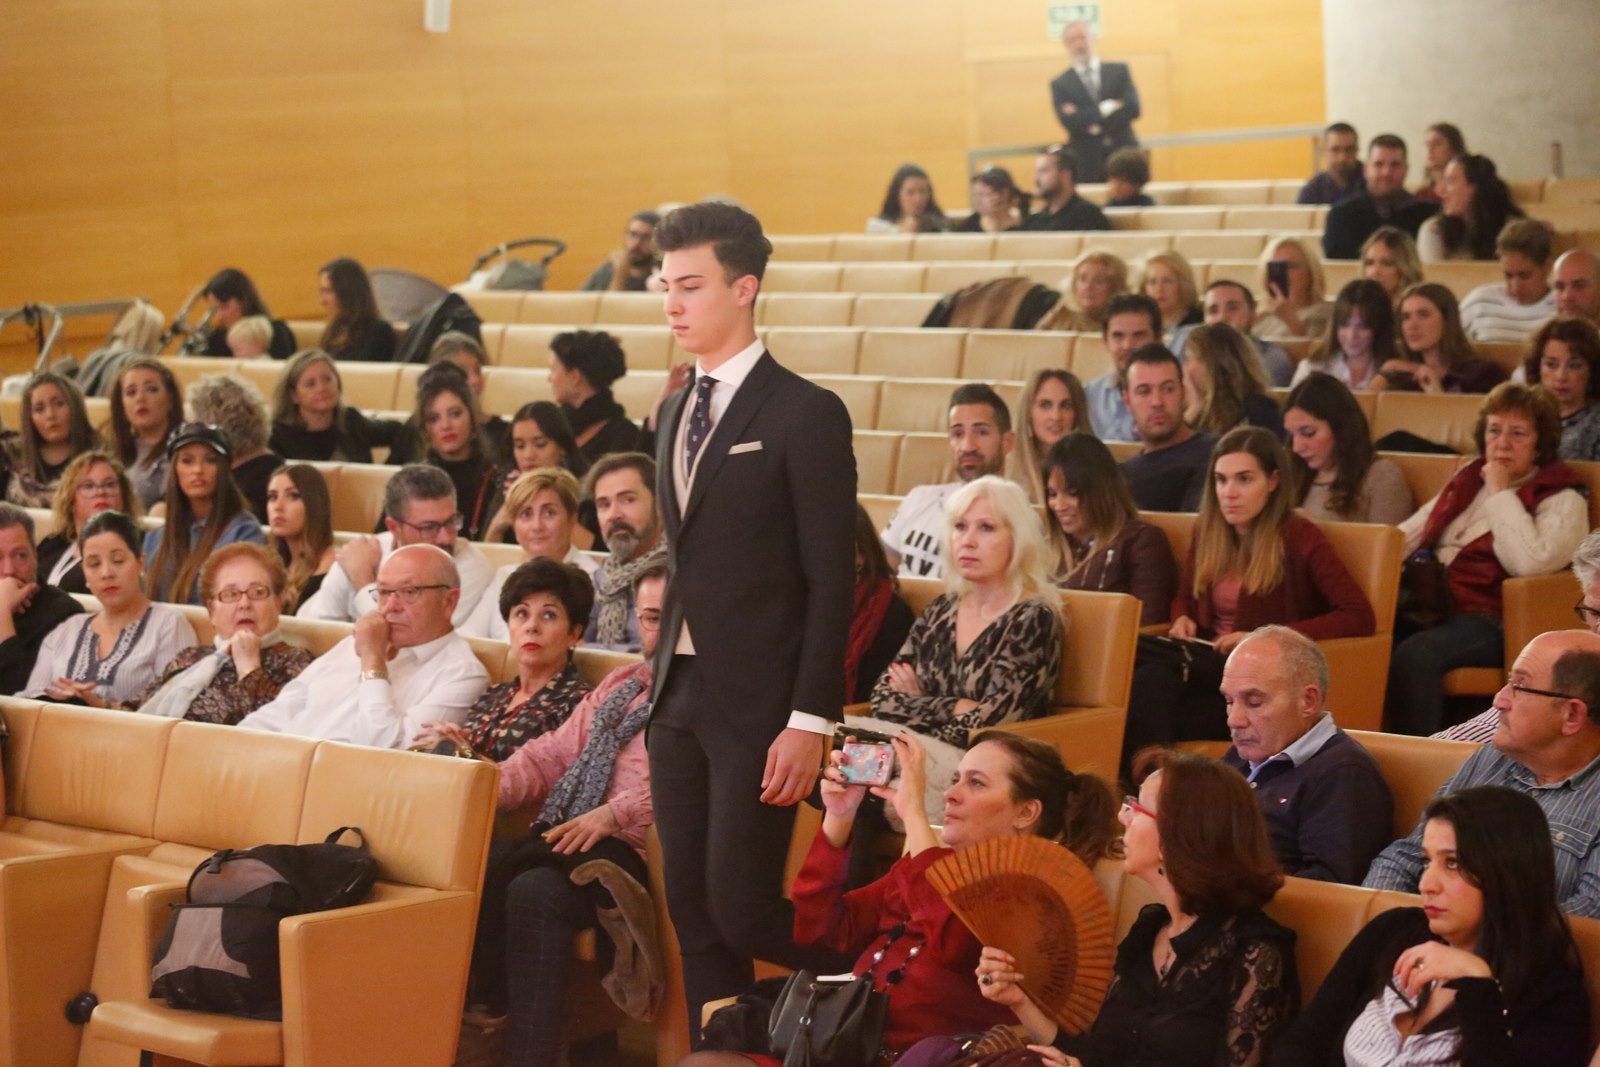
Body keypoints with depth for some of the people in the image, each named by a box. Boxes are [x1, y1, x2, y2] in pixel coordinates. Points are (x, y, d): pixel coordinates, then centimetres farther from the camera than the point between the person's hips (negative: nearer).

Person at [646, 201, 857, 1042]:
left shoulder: (804, 415, -10)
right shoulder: (676, 413, 14)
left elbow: (831, 580, -12)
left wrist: (811, 721, -17)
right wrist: (662, 680, 12)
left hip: (757, 703, -7)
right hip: (678, 696, 7)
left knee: (742, 907, -8)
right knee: (692, 911, 8)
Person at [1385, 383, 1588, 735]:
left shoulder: (1562, 500, 3)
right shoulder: (1469, 480, 24)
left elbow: (1530, 563, -17)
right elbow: (1408, 535, 24)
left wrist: (1501, 494, -7)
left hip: (1488, 621, -6)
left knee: (1415, 654, -35)